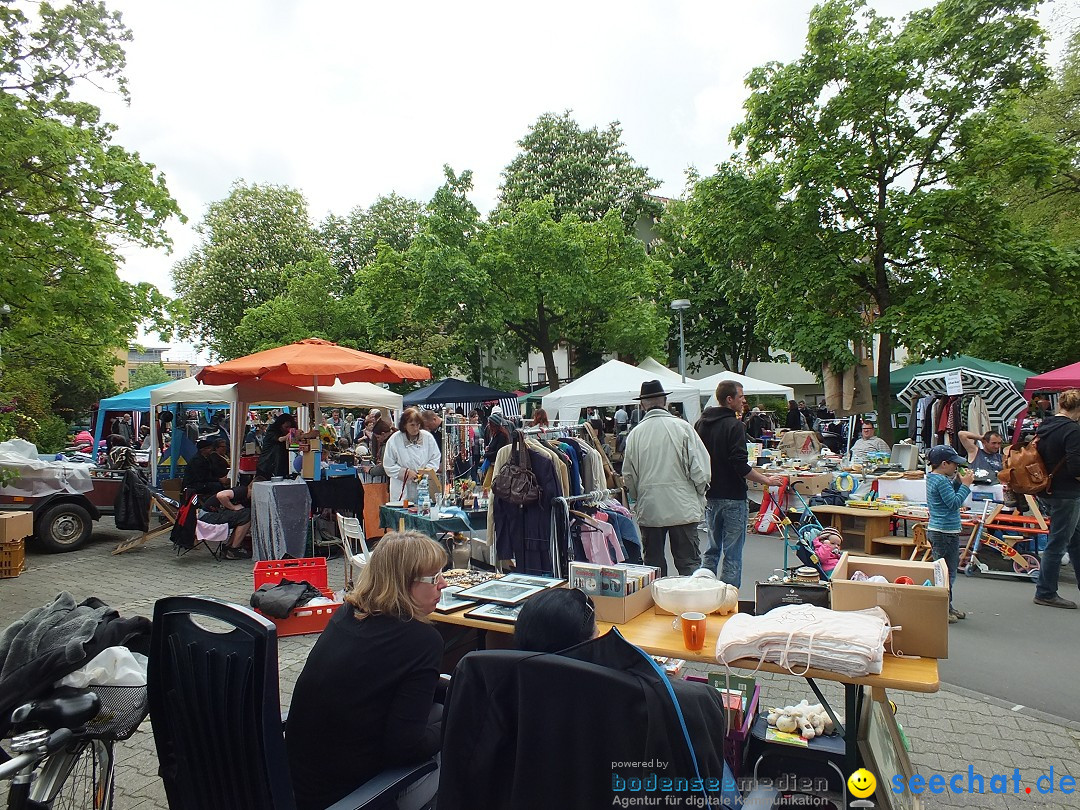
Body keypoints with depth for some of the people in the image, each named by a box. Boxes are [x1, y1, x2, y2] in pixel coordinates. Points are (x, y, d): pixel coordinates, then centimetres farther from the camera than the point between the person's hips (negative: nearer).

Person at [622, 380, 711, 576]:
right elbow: (700, 466, -6)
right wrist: (699, 494, 8)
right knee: (689, 562, 5)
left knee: (653, 564, 11)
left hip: (649, 509, 2)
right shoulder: (682, 427, -6)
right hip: (683, 508, -1)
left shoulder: (635, 433, -1)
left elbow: (628, 475, 6)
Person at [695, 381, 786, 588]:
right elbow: (741, 466, -21)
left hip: (710, 496, 7)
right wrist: (767, 480, -9)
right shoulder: (734, 425, -16)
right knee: (732, 554, 2)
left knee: (712, 549, 18)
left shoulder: (701, 423, 7)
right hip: (732, 497, -7)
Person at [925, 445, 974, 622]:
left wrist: (958, 481, 7)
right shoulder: (941, 481, -18)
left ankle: (947, 606, 27)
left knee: (950, 569, 19)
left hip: (936, 530, 11)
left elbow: (950, 493, 20)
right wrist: (965, 484, -12)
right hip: (945, 533, -11)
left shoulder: (933, 477, 12)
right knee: (948, 572, -4)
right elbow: (954, 503, -19)